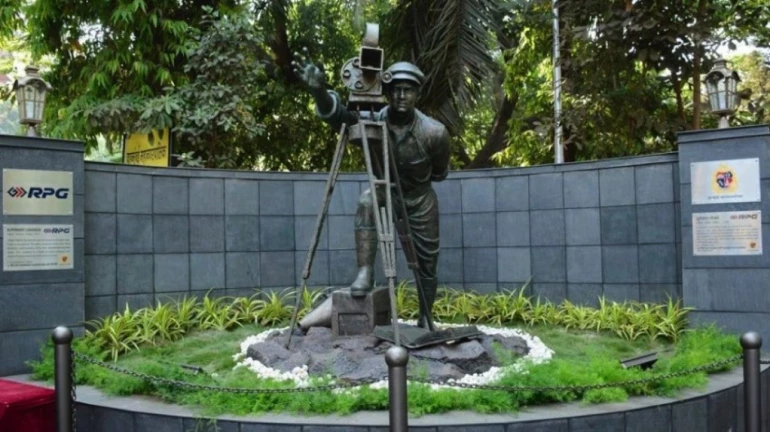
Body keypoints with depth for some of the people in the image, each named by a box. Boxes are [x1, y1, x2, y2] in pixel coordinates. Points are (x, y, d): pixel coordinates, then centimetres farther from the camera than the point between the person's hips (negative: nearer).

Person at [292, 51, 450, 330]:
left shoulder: (434, 133, -24)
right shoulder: (373, 121, -23)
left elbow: (440, 173, -5)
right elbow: (337, 114, -40)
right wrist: (320, 92, -56)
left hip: (420, 199, 0)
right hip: (385, 192, 0)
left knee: (427, 264, 7)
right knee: (366, 202, -34)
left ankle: (425, 320, 31)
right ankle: (364, 274, -27)